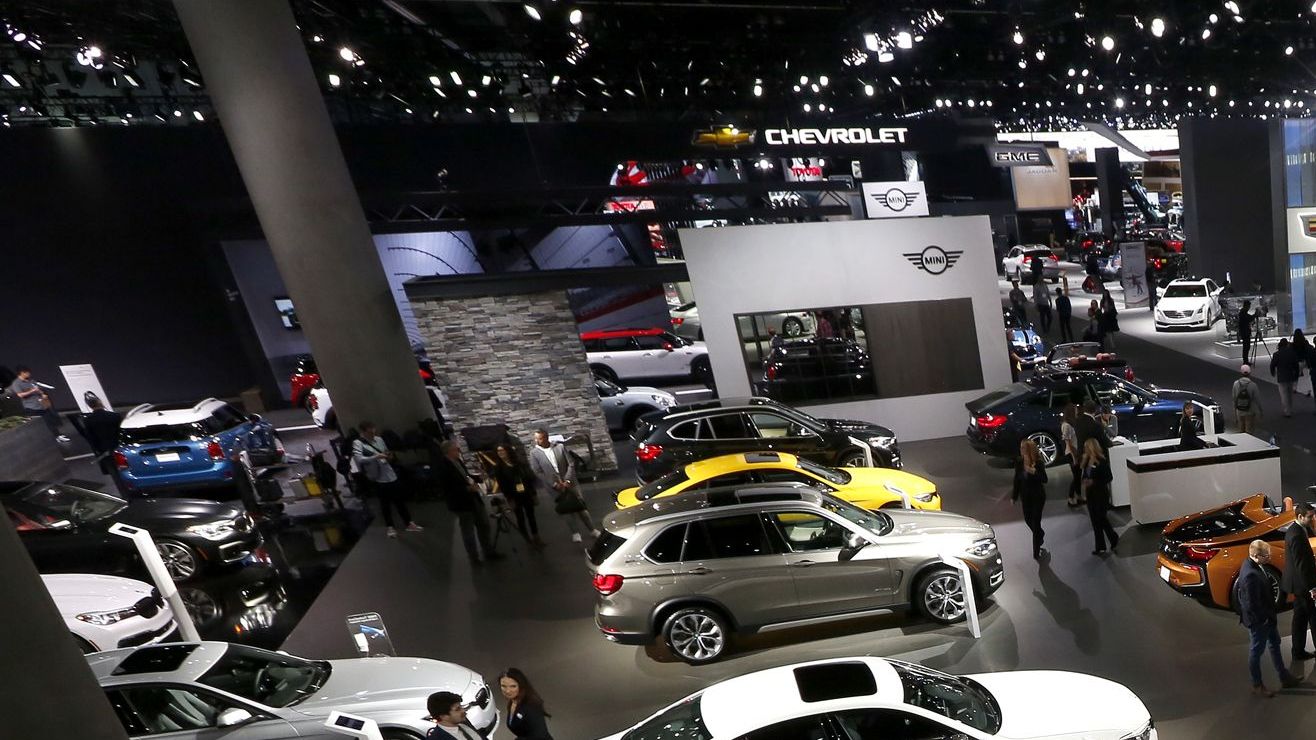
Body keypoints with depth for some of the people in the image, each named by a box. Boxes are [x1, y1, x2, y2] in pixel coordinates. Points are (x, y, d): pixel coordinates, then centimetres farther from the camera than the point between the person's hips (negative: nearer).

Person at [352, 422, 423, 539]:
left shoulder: (379, 439, 6)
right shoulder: (357, 443, -8)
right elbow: (359, 459, -24)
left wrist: (389, 457, -3)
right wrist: (376, 457, -31)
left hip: (391, 475, 5)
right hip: (378, 479, -4)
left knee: (399, 500, 12)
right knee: (385, 503, 9)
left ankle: (409, 523, 22)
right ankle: (390, 527, 26)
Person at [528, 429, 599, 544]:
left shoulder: (560, 447, -2)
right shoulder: (534, 453, -6)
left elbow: (571, 464, -1)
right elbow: (538, 473, -8)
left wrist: (567, 480, -12)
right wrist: (554, 484, -13)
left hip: (569, 482, 1)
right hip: (553, 487, -1)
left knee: (581, 506, 7)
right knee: (565, 509, 4)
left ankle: (591, 529, 23)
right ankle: (575, 532, 22)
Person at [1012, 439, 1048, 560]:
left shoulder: (1038, 463, -18)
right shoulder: (1019, 462, -7)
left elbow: (1045, 480, -20)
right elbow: (1017, 480, 2)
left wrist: (1035, 472, -38)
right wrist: (1014, 496, 6)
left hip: (1038, 496, -4)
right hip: (1025, 495, 4)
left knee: (1035, 522, -1)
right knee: (1028, 519, 16)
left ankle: (1036, 552, 10)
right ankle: (1040, 535, 50)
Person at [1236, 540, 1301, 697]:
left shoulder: (1253, 564, -5)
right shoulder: (1251, 575, -34)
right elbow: (1252, 605, -29)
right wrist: (1264, 619, -15)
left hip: (1267, 616, 10)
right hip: (1259, 621, -10)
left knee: (1274, 644, 25)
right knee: (1257, 651, 8)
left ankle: (1284, 677, 44)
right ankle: (1257, 685, 25)